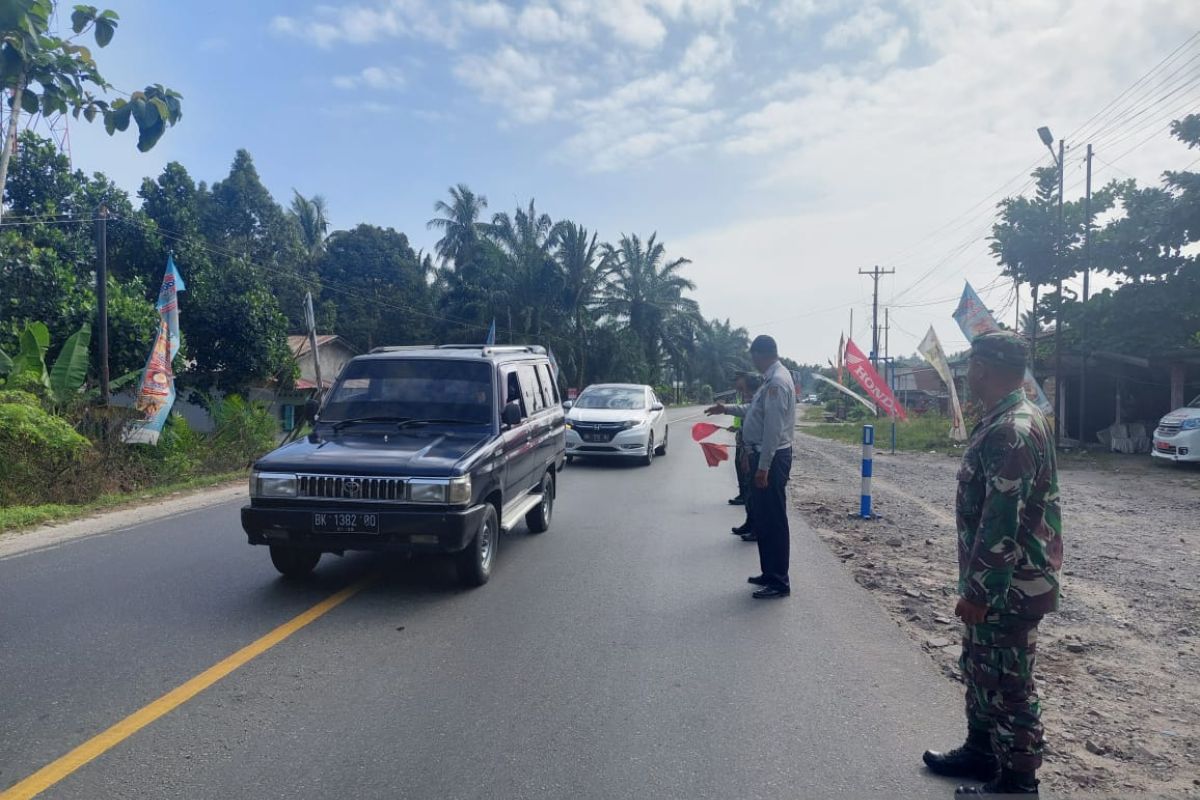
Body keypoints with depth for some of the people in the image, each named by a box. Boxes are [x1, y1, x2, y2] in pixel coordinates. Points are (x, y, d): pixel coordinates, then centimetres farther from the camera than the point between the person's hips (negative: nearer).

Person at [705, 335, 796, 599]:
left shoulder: (777, 382, -20)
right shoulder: (771, 378, 11)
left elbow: (774, 428, -23)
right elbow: (753, 409, 27)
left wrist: (763, 467, -23)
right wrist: (727, 409, 31)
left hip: (772, 458, -10)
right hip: (764, 456, 10)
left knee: (773, 520, -3)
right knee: (762, 518, 17)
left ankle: (779, 582, 6)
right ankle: (769, 573, 28)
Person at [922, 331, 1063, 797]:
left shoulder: (1009, 432, -25)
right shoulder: (1011, 419, 9)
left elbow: (1001, 523, -27)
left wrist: (979, 593, -21)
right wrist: (975, 585, 22)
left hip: (1007, 588, -10)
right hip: (999, 581, 10)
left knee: (1007, 684, 5)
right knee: (980, 668, 22)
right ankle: (982, 750, 38)